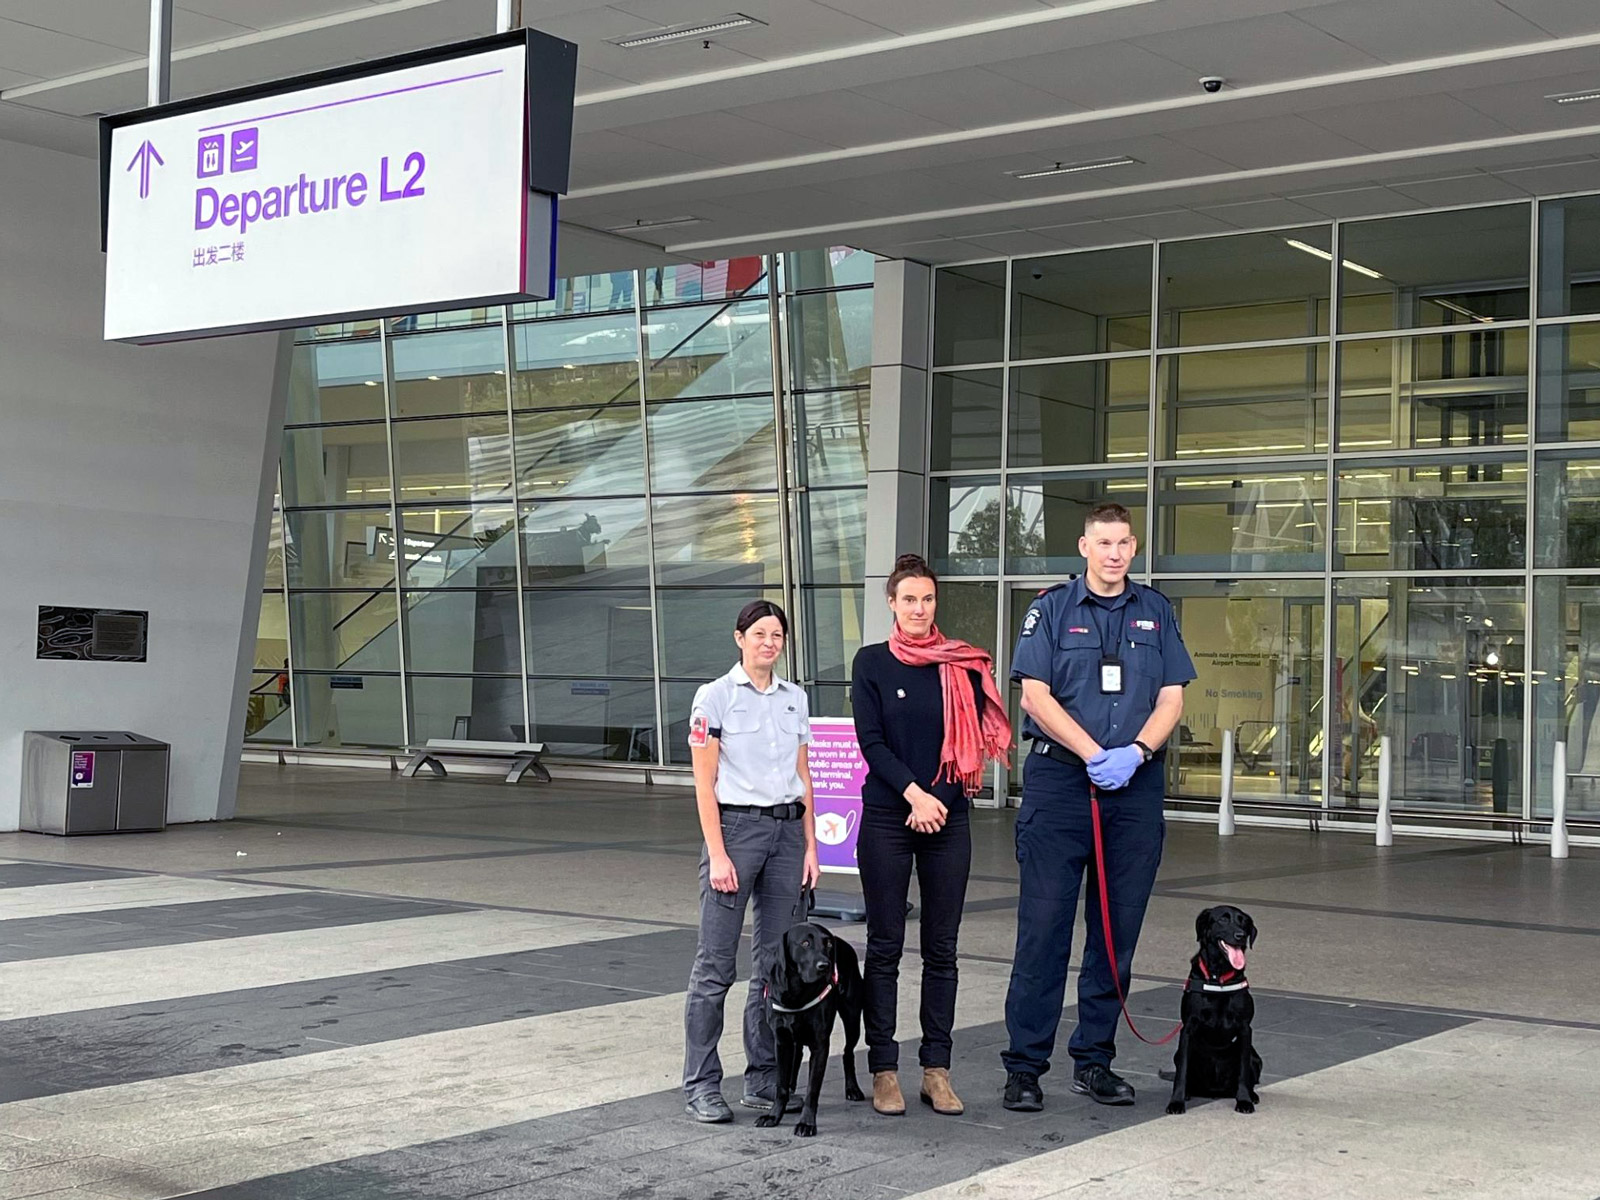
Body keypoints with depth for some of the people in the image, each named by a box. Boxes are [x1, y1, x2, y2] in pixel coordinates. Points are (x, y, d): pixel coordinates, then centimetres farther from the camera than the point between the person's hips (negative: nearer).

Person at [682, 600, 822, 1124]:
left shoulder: (794, 698, 12)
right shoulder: (715, 697, -4)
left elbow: (803, 777, 14)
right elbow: (705, 785, -7)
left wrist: (810, 846, 8)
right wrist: (717, 854, -13)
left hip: (787, 830, 5)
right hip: (735, 827, -5)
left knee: (776, 961, 7)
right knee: (716, 963, -4)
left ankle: (764, 1079, 16)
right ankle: (702, 1086, 3)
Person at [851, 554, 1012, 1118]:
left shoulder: (962, 663, 6)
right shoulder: (872, 663, 1)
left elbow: (977, 738, 4)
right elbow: (871, 741, -6)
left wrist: (936, 800, -6)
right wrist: (913, 793, -16)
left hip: (948, 817, 2)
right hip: (887, 818, -2)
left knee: (942, 946, 5)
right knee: (885, 945, 2)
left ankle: (937, 1069, 12)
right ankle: (884, 1071, 8)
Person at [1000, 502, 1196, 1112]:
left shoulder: (1156, 612, 12)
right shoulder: (1052, 608, 3)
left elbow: (1171, 698, 7)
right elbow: (1035, 695, -5)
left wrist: (1135, 752, -10)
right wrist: (1095, 755, -14)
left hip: (1137, 785, 3)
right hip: (1059, 779, -3)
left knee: (1118, 928, 7)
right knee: (1044, 924, -5)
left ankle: (1095, 1061, 17)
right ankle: (1025, 1066, 1)